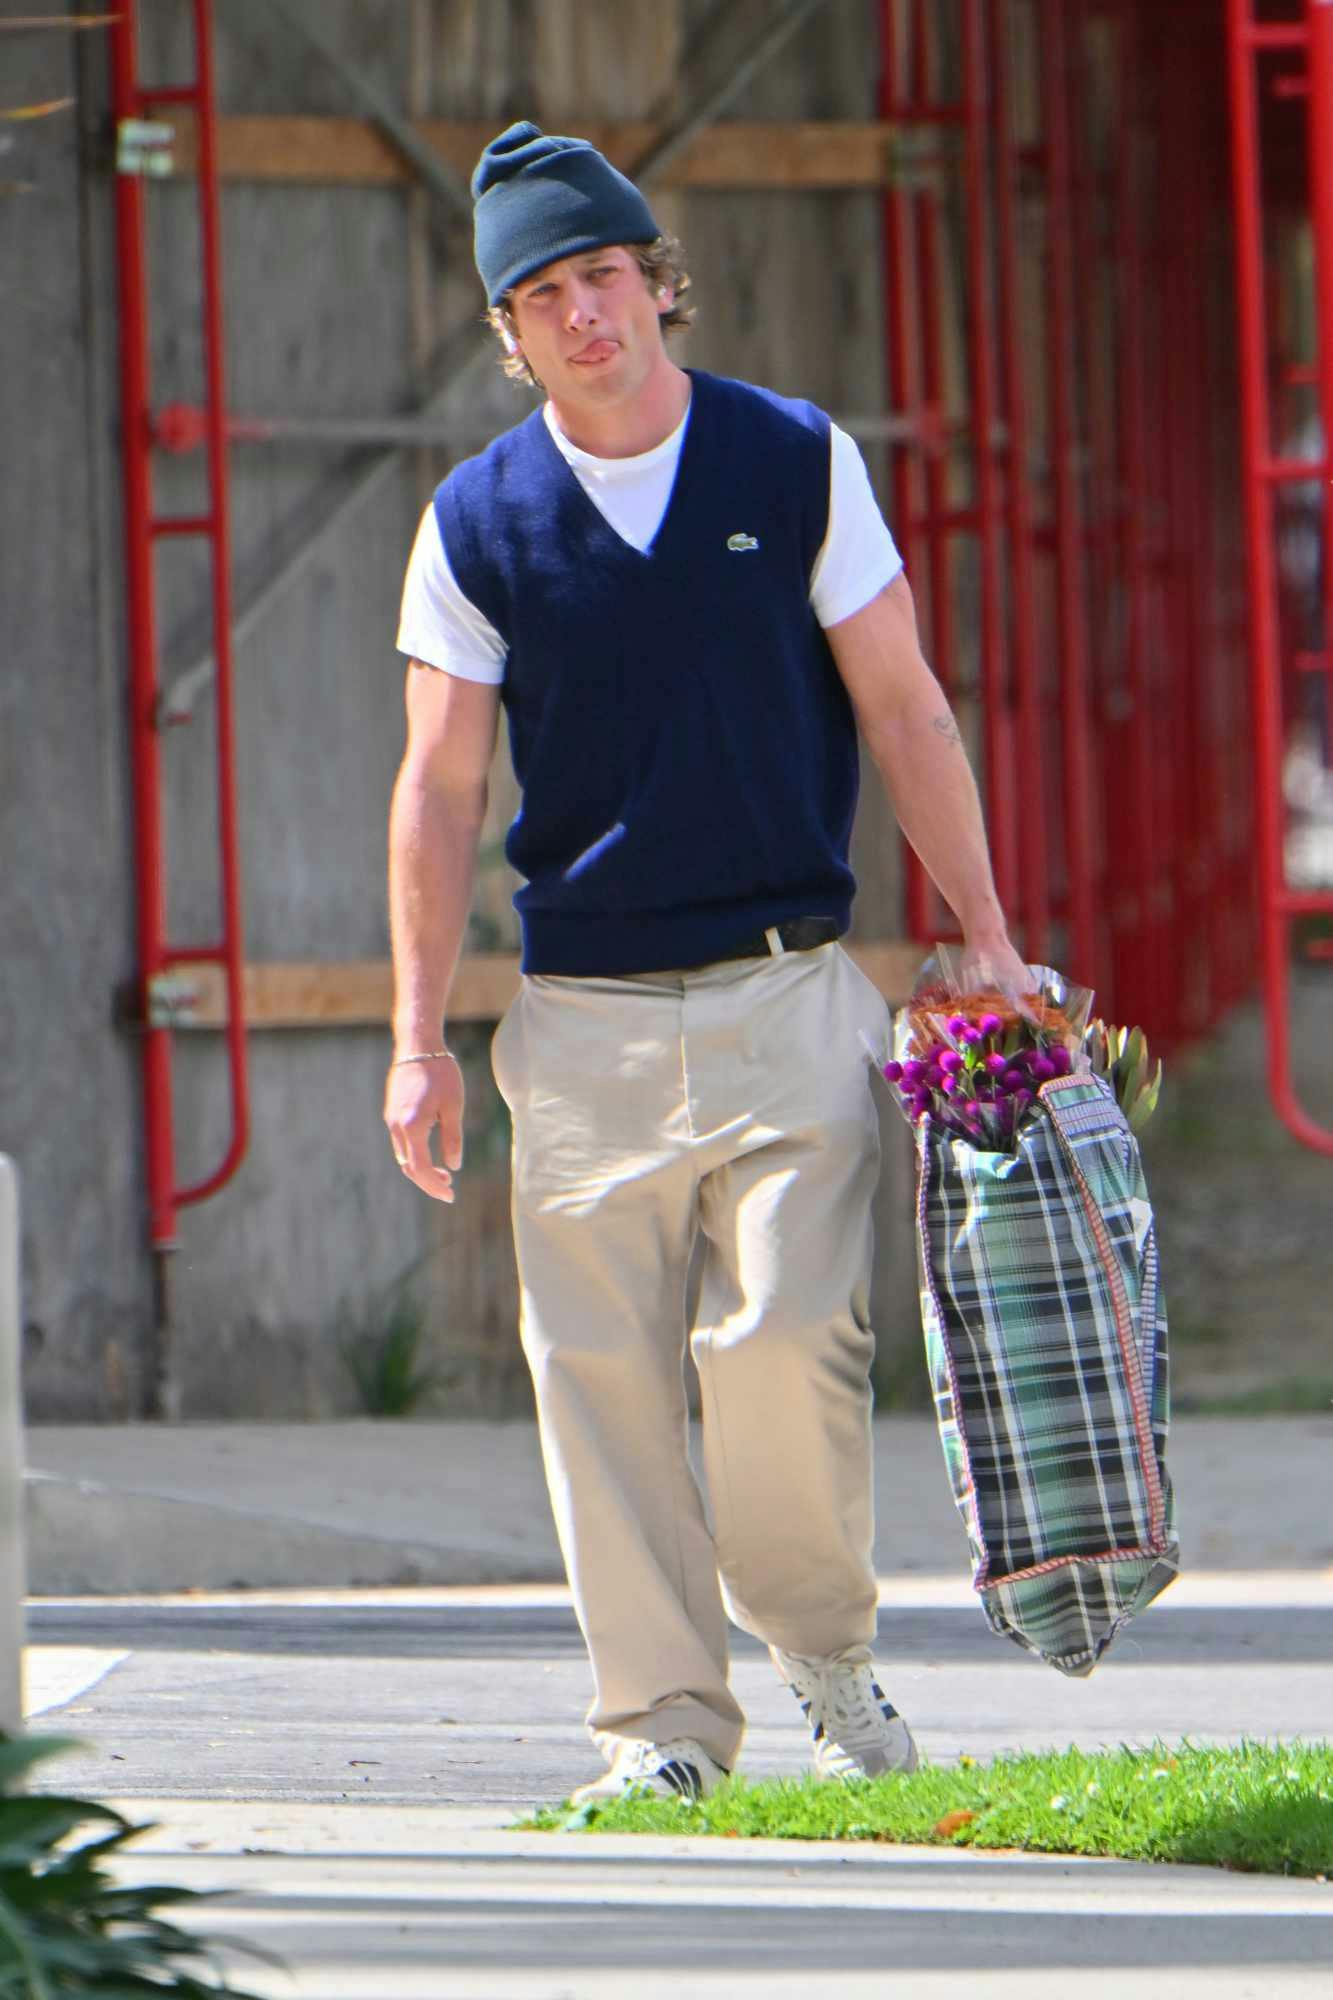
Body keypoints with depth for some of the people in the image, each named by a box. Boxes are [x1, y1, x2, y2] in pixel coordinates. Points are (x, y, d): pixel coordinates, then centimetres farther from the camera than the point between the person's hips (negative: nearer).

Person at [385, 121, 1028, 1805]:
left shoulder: (798, 464, 3)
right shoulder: (479, 521, 4)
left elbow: (903, 714, 7)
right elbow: (440, 788, 6)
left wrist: (987, 941, 1)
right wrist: (418, 1037, 0)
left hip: (787, 991, -1)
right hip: (584, 1017, 1)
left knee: (789, 1334, -12)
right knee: (601, 1368, -3)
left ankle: (824, 1649, 11)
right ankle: (661, 1717, 4)